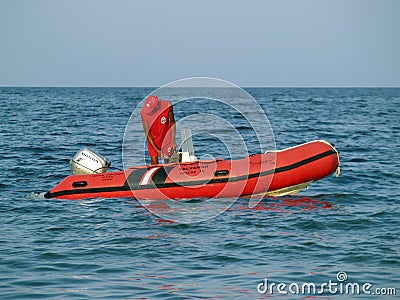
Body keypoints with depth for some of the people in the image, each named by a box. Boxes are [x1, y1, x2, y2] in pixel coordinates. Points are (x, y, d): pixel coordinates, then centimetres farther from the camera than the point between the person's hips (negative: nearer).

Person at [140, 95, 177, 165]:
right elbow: (147, 133, -16)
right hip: (153, 140, 0)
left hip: (166, 138, 0)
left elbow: (172, 122, -4)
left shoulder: (167, 106, -21)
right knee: (154, 163, -3)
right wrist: (156, 149, -18)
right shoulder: (143, 113, -23)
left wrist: (173, 140, -9)